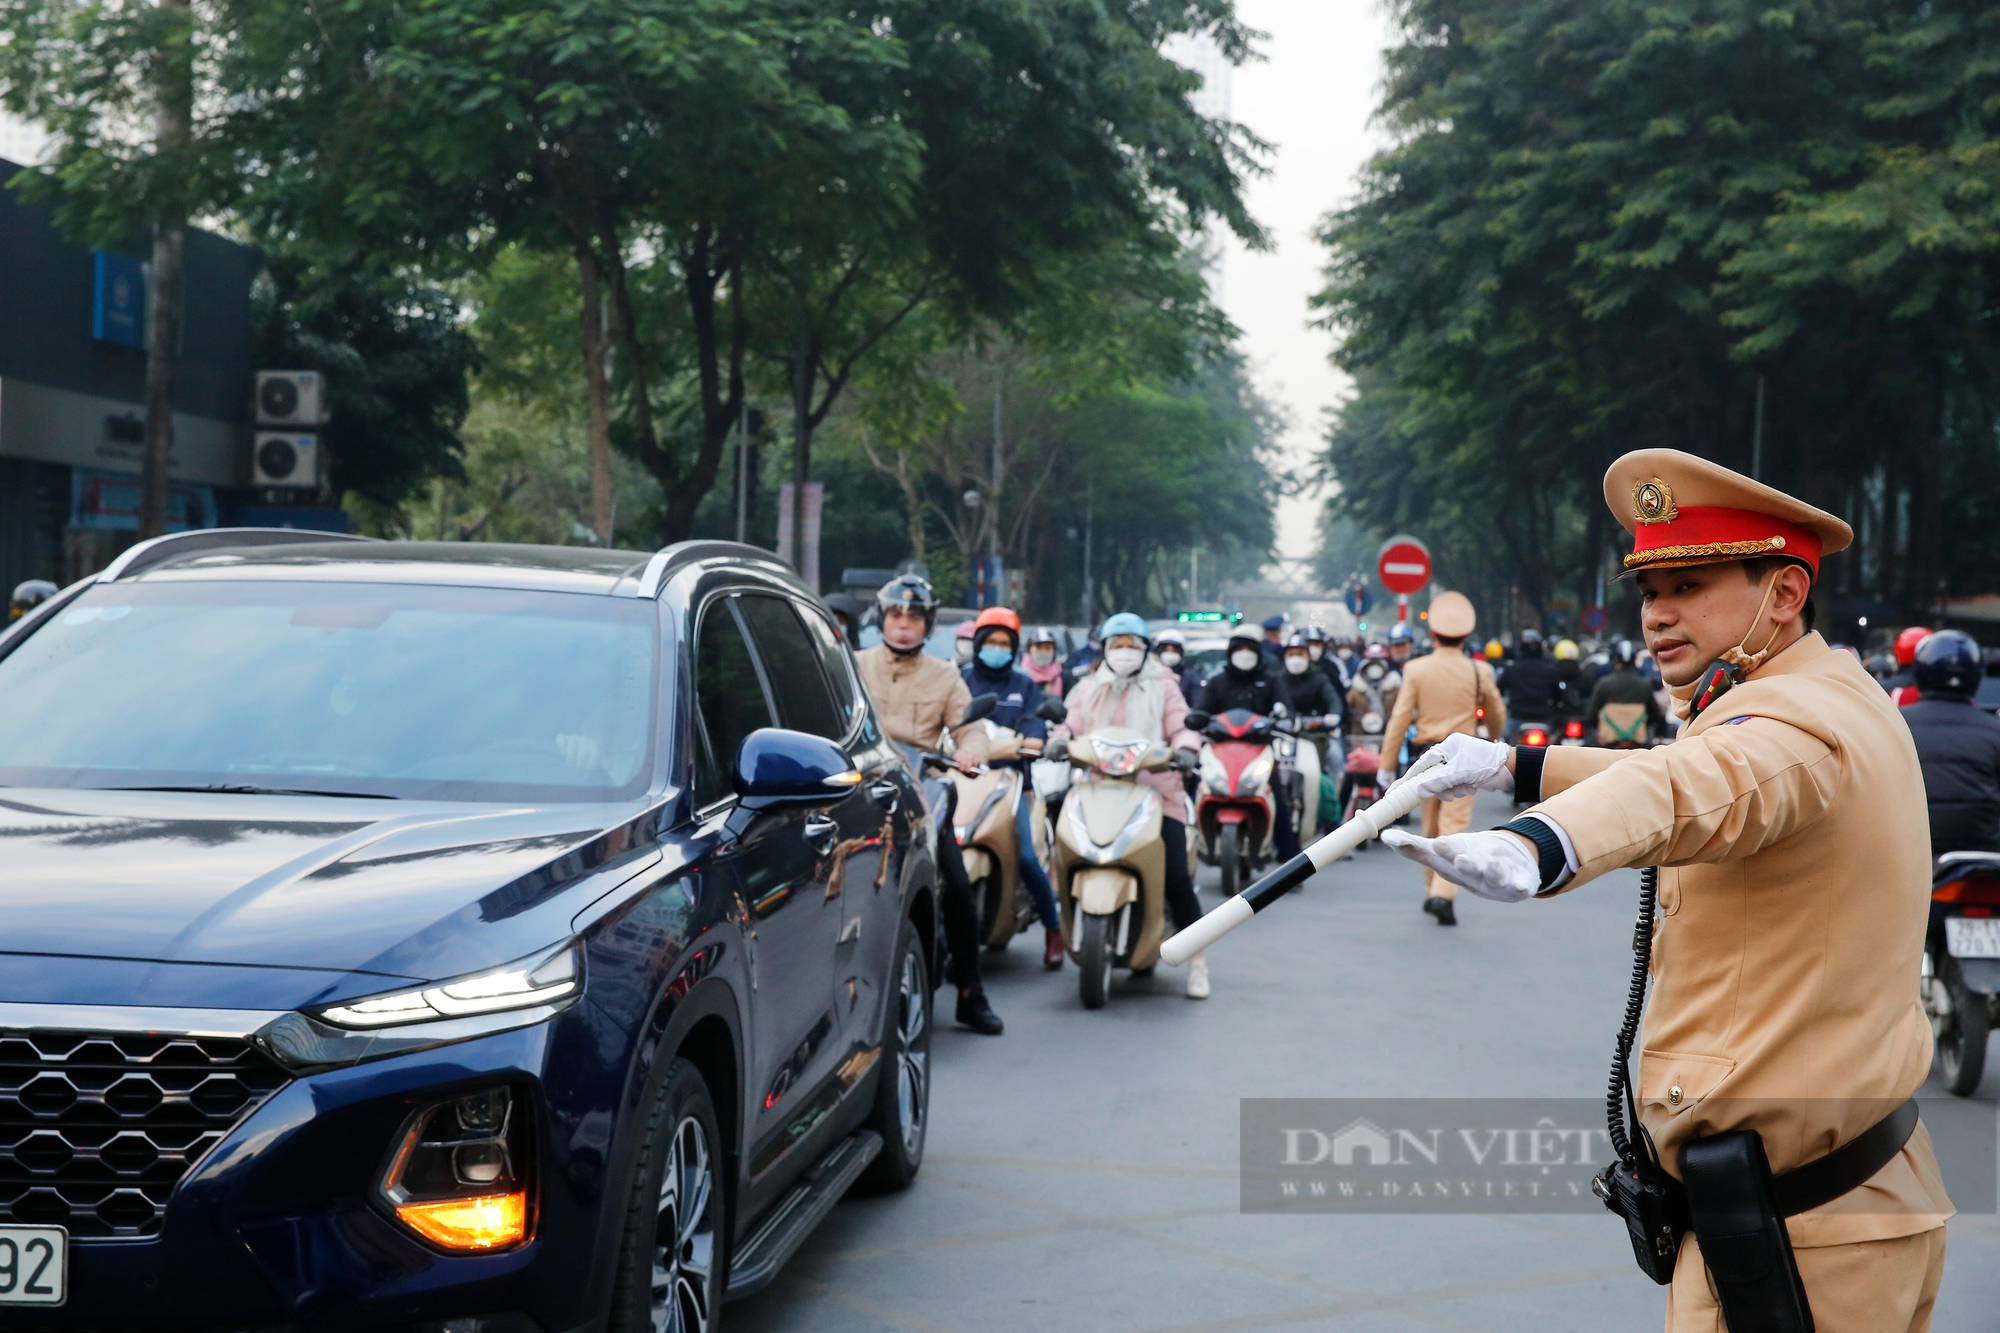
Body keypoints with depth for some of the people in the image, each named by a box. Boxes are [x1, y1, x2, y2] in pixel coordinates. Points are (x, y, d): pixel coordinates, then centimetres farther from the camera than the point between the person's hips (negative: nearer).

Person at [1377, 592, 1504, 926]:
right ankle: (1444, 894, -20)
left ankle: (1432, 891, 27)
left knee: (1431, 829, 16)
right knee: (1454, 827, -5)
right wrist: (1496, 739, 33)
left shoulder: (1416, 669, -4)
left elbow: (1400, 718, -6)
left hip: (1426, 755, 2)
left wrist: (1387, 763, -2)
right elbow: (1497, 715, 11)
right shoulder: (1479, 672, -4)